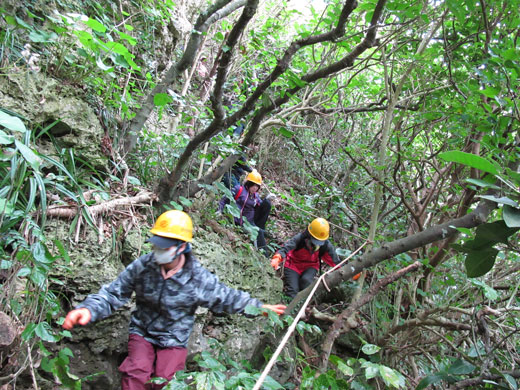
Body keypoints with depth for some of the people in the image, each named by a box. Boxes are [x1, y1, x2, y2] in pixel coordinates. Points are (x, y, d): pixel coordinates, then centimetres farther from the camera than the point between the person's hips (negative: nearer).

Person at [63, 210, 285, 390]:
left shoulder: (198, 276, -18)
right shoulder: (142, 266, -15)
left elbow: (226, 298, -5)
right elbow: (113, 294, -11)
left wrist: (260, 307, -6)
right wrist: (89, 309, -30)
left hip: (174, 339, 0)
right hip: (142, 332, 1)